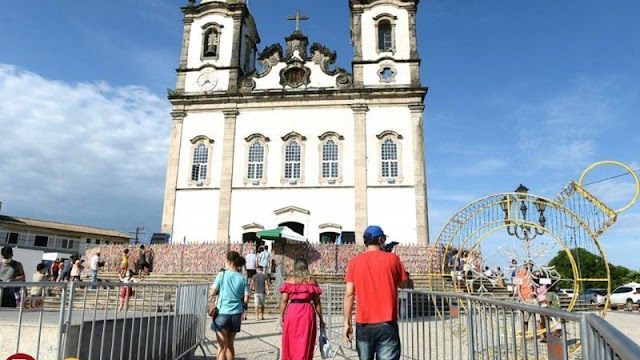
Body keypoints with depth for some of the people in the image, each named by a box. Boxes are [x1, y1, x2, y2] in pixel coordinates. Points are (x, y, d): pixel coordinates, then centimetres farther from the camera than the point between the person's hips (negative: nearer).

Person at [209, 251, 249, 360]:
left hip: (222, 313, -3)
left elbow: (212, 293, -10)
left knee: (222, 347, 4)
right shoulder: (243, 278, 0)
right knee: (230, 345, 19)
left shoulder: (222, 275, -7)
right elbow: (246, 299, -3)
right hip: (236, 314, 3)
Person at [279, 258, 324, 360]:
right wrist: (321, 319, 9)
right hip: (307, 312, 0)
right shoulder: (311, 280, 6)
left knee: (291, 341, 14)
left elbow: (284, 300, -3)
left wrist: (281, 316, 3)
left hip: (292, 311, 0)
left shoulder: (289, 279, 5)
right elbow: (317, 302, 4)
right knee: (305, 342, 7)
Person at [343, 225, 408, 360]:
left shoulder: (354, 262, 1)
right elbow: (403, 284, 11)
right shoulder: (392, 258, -2)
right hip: (387, 323, -2)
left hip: (363, 324, 2)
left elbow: (349, 294, 0)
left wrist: (347, 322, 6)